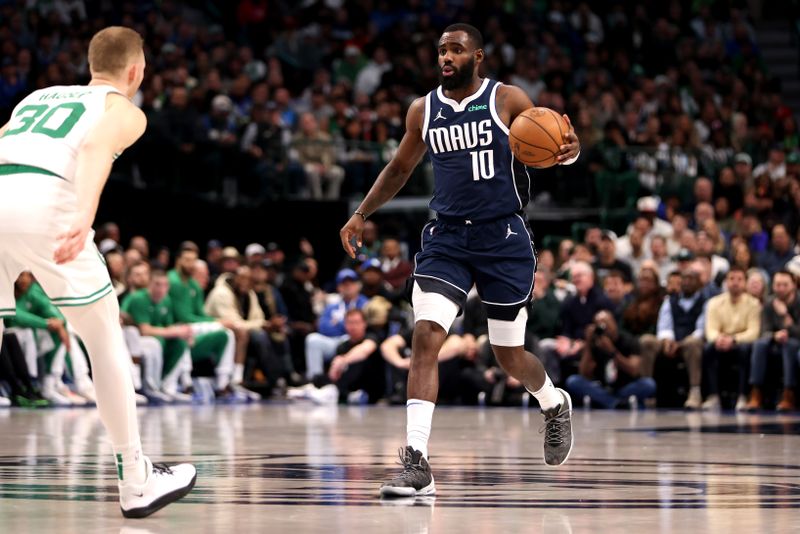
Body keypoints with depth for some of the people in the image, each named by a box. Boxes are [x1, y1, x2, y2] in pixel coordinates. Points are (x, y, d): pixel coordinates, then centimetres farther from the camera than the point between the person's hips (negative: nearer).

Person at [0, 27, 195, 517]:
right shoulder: (123, 109, 17)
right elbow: (95, 146, -5)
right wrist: (82, 218, -22)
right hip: (41, 203, -4)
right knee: (105, 340, 13)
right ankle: (137, 483, 18)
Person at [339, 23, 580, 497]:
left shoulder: (508, 100, -4)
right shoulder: (423, 111, 7)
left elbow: (553, 146, -5)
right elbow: (400, 169, 21)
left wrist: (569, 148, -28)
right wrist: (362, 214, 16)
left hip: (504, 238, -3)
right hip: (447, 238, 3)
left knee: (510, 356, 7)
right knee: (425, 337, -17)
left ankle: (555, 404, 43)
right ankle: (417, 465, -21)